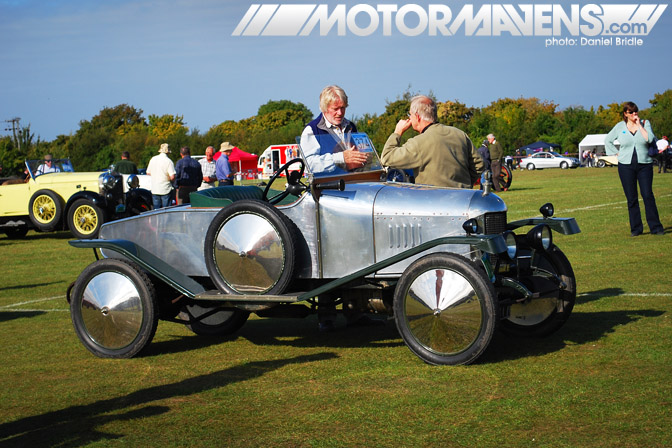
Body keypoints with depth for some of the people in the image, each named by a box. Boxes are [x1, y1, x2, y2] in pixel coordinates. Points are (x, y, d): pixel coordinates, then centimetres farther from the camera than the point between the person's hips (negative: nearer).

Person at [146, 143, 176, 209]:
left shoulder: (153, 159, 2)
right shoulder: (169, 161, -13)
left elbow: (148, 173, 11)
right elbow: (172, 177, -18)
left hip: (155, 190, 4)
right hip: (165, 190, -4)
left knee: (156, 209, 10)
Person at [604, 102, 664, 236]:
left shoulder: (645, 123, 4)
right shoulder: (620, 126, 6)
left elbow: (650, 139, -13)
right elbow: (607, 140, 17)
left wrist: (639, 125, -11)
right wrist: (617, 153, 7)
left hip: (644, 165, -1)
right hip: (626, 166, 1)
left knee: (648, 195, -9)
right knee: (631, 199, 2)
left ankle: (655, 227, -4)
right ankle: (636, 228, 9)